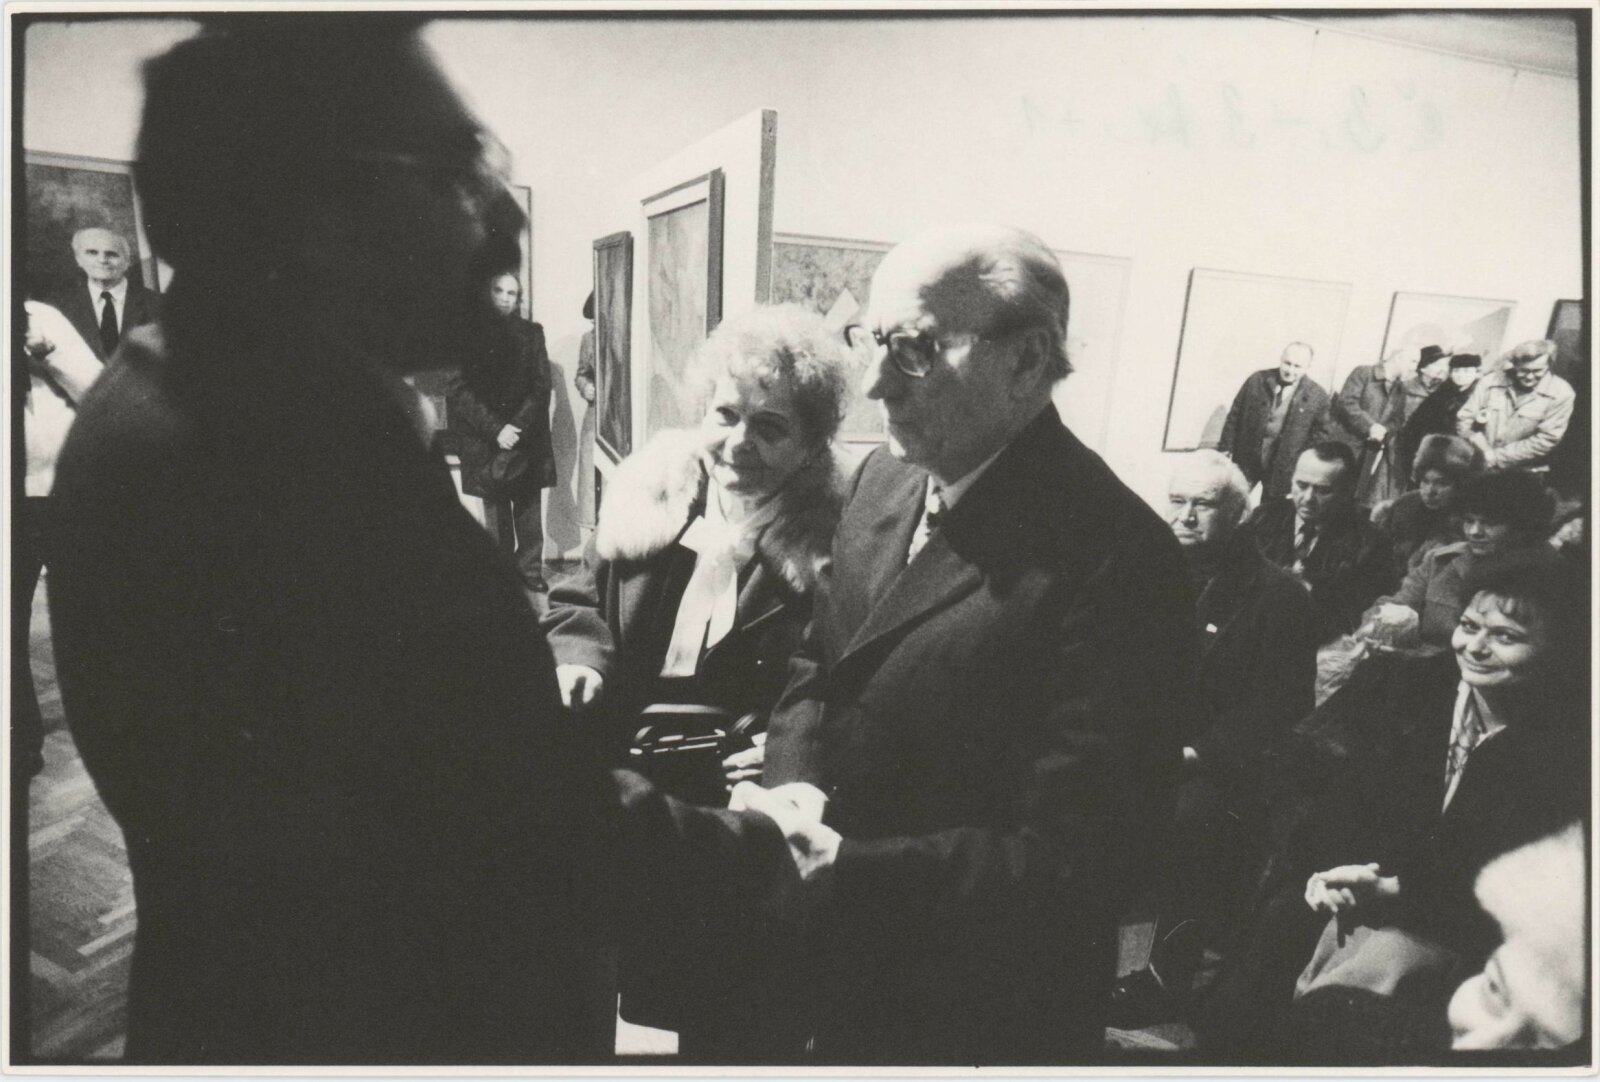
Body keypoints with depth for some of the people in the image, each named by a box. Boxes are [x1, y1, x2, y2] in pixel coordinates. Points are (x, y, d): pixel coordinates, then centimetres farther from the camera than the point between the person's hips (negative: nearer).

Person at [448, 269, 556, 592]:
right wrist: (496, 430, -13)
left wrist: (517, 427, -10)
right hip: (486, 441, -2)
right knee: (497, 512, -1)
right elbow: (460, 390, -4)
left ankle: (531, 571, 11)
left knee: (530, 510, 2)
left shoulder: (531, 333, 9)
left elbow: (542, 386, 3)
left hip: (528, 441, 2)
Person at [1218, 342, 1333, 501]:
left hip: (1283, 470, -1)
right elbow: (1235, 416, 4)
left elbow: (1321, 434, 1)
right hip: (1246, 460, 2)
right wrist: (1226, 448, 2)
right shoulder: (1257, 381, -1)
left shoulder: (1317, 396, -5)